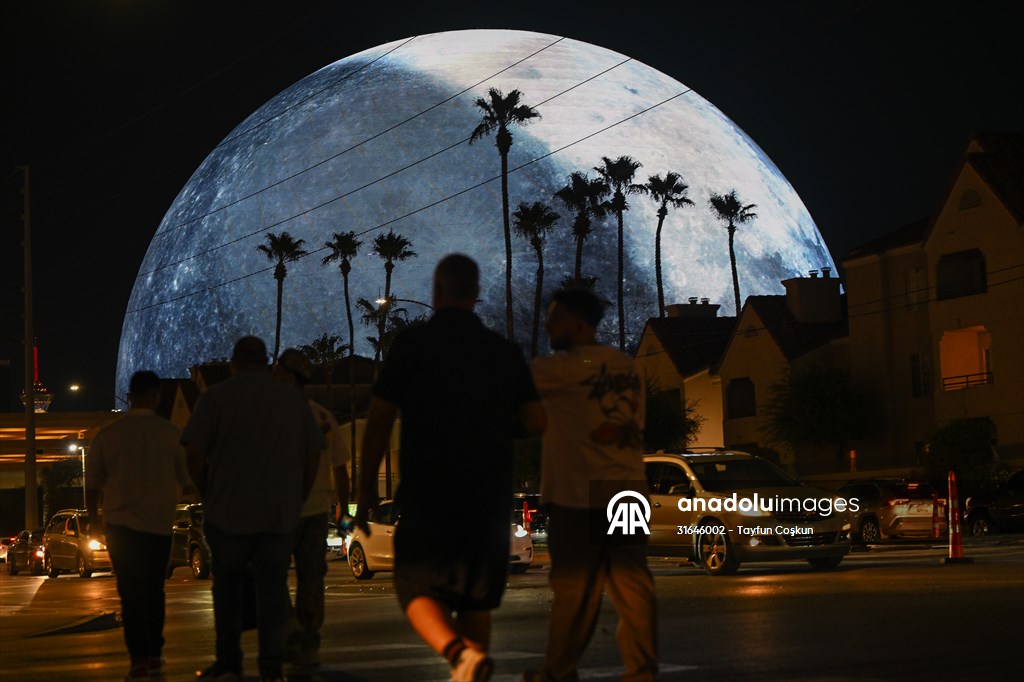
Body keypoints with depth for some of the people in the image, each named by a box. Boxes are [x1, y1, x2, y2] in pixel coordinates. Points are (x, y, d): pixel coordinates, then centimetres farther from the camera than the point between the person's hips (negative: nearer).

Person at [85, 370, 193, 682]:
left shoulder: (108, 434, -5)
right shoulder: (171, 434, -5)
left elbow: (92, 484, 2)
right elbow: (187, 481, 4)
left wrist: (95, 519, 18)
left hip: (120, 524, -1)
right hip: (159, 524, 1)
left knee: (131, 592, 2)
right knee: (154, 589, 16)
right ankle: (155, 656, 18)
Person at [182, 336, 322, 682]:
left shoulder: (217, 396, -3)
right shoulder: (294, 398, 7)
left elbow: (195, 454, -8)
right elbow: (313, 454, 8)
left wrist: (208, 494, 6)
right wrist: (298, 498, 16)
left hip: (228, 511, -2)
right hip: (280, 513, 2)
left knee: (227, 583, 12)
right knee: (273, 587, 7)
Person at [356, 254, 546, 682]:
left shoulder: (411, 344, -4)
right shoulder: (505, 352, 5)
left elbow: (379, 421, -6)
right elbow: (536, 421, 4)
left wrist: (366, 489, 1)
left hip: (426, 492, -3)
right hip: (489, 496, 3)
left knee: (418, 587, 3)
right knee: (476, 598, 13)